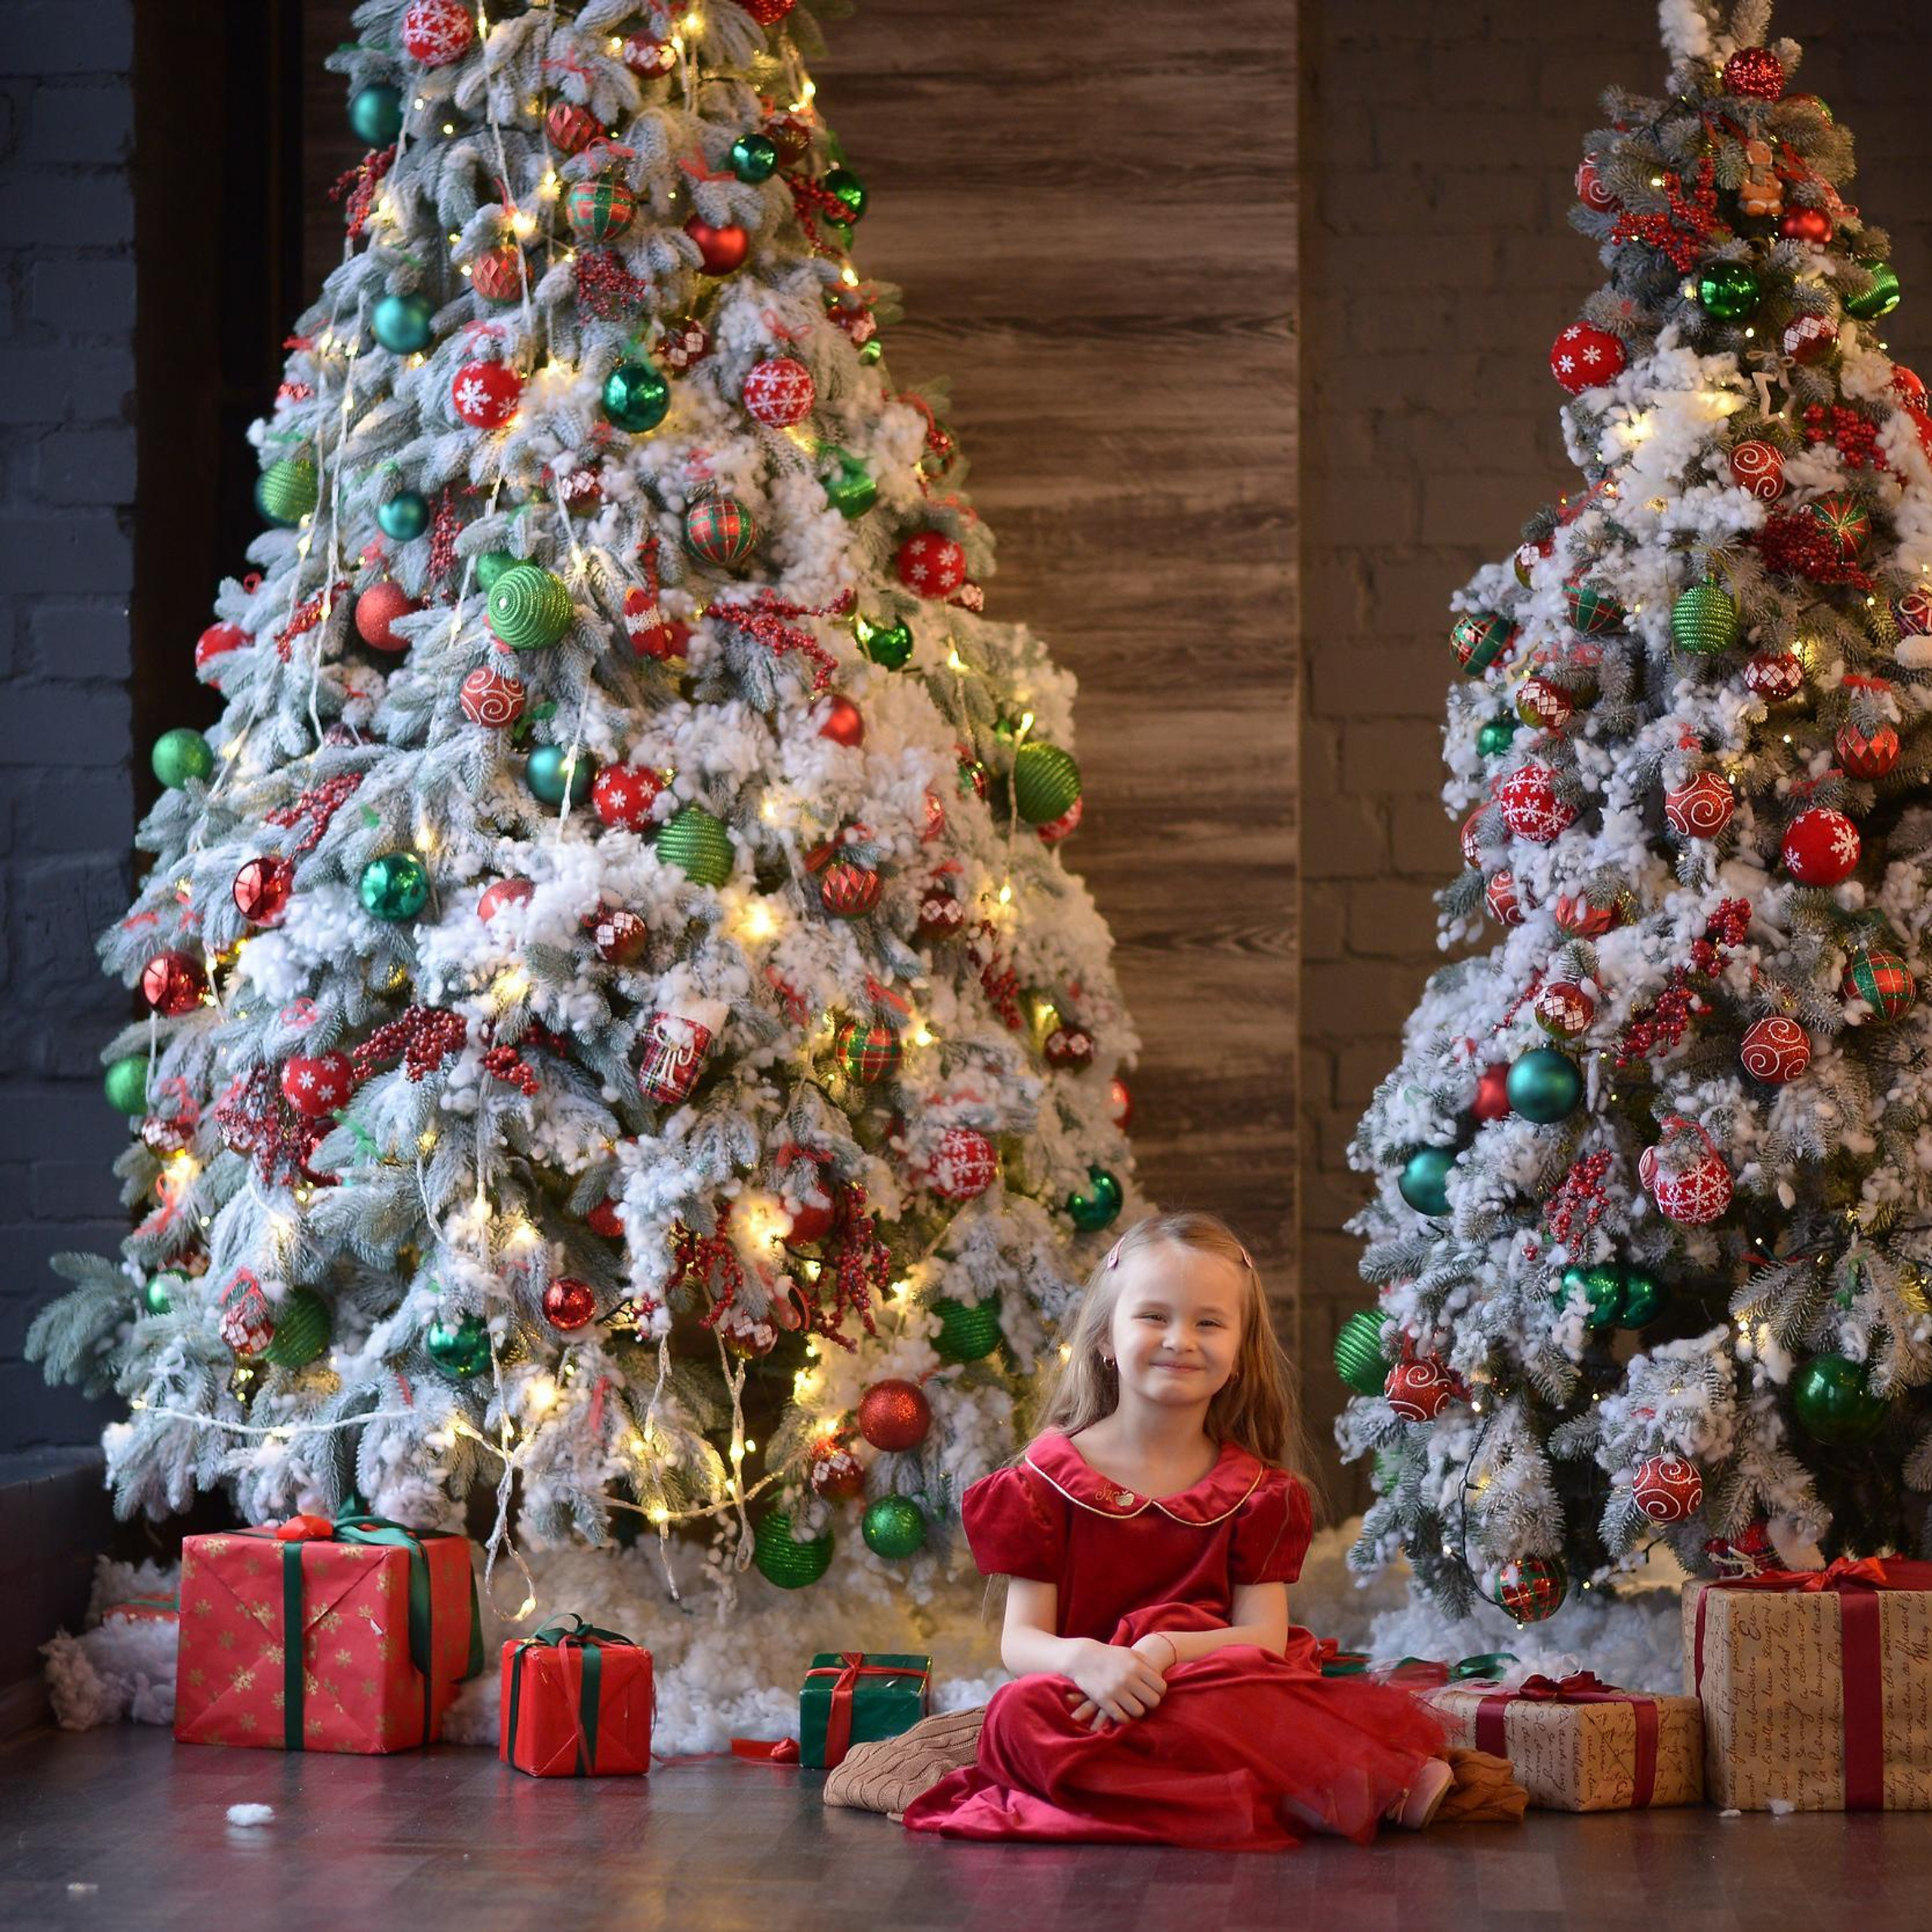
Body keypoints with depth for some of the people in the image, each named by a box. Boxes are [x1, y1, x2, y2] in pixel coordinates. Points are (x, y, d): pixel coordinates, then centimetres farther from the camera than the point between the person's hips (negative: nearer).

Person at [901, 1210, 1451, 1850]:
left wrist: (1166, 1649, -20)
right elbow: (1020, 1639, 1)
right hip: (1089, 1703, 0)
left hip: (1223, 1693, 0)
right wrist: (1086, 1660, -24)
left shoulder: (1257, 1492, 11)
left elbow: (1264, 1636, 1)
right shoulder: (1051, 1478, 6)